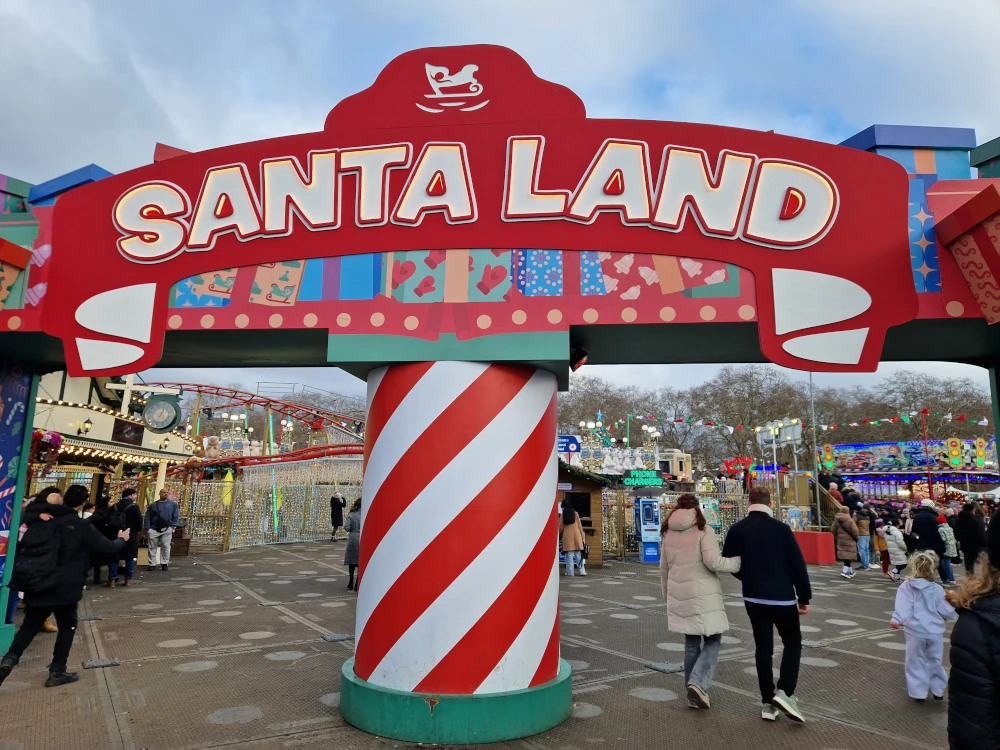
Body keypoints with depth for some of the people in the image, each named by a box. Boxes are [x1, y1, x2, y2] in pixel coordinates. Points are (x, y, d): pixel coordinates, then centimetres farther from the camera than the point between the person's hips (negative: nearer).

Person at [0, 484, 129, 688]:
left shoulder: (42, 519, 4)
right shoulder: (83, 527, -9)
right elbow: (107, 548, -1)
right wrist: (121, 539, 14)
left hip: (35, 583, 4)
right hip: (64, 587, -4)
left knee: (30, 624, 18)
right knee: (67, 626, 11)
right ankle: (57, 671, 12)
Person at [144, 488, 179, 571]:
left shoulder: (173, 504, 4)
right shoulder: (152, 505, 6)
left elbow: (176, 516, 4)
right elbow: (147, 518, 5)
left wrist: (172, 526, -5)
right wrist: (147, 529, -2)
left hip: (167, 529, -1)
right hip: (153, 530, 1)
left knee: (165, 547, 1)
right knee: (152, 548, 4)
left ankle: (164, 564, 9)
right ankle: (152, 564, 12)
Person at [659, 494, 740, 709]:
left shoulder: (667, 533, 9)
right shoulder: (703, 530, -7)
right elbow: (713, 562, -18)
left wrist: (668, 594, 25)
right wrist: (737, 562, -2)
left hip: (680, 594, 5)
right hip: (703, 594, -5)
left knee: (691, 641, 15)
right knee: (712, 640, 7)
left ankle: (693, 692, 19)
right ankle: (698, 684, -9)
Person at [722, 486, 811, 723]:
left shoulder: (737, 530, -2)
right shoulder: (781, 528, -10)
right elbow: (797, 565, -9)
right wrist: (804, 597, 1)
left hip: (753, 598, 3)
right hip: (782, 597, -2)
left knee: (763, 647, 11)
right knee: (792, 643, 14)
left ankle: (767, 702, 12)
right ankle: (784, 692, -2)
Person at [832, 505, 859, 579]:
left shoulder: (836, 520, 0)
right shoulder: (850, 520, -14)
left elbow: (833, 530, 3)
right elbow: (855, 531, -16)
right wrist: (856, 538, 3)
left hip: (841, 541, 5)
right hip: (849, 541, -5)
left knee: (845, 557, 15)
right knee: (848, 557, -1)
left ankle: (850, 571, 25)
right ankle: (845, 571, -12)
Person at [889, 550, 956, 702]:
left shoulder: (906, 586, -9)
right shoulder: (937, 589, -5)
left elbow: (903, 607, -20)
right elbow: (945, 610, 3)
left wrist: (897, 620, -25)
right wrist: (954, 613, 23)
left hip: (916, 632, -2)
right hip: (935, 632, 2)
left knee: (916, 662, 11)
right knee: (935, 661, 20)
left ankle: (918, 692, 15)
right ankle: (938, 690, 30)